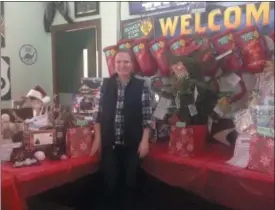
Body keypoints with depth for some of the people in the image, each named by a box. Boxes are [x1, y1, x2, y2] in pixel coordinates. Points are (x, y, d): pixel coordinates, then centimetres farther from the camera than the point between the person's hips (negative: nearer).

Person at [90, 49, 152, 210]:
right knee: (110, 181, 9)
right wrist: (97, 138, 1)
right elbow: (98, 114, 4)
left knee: (130, 181, 12)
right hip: (109, 143, 1)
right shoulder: (105, 85, 1)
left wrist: (144, 140, -7)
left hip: (132, 144, -1)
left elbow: (147, 117, -4)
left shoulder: (142, 86, -4)